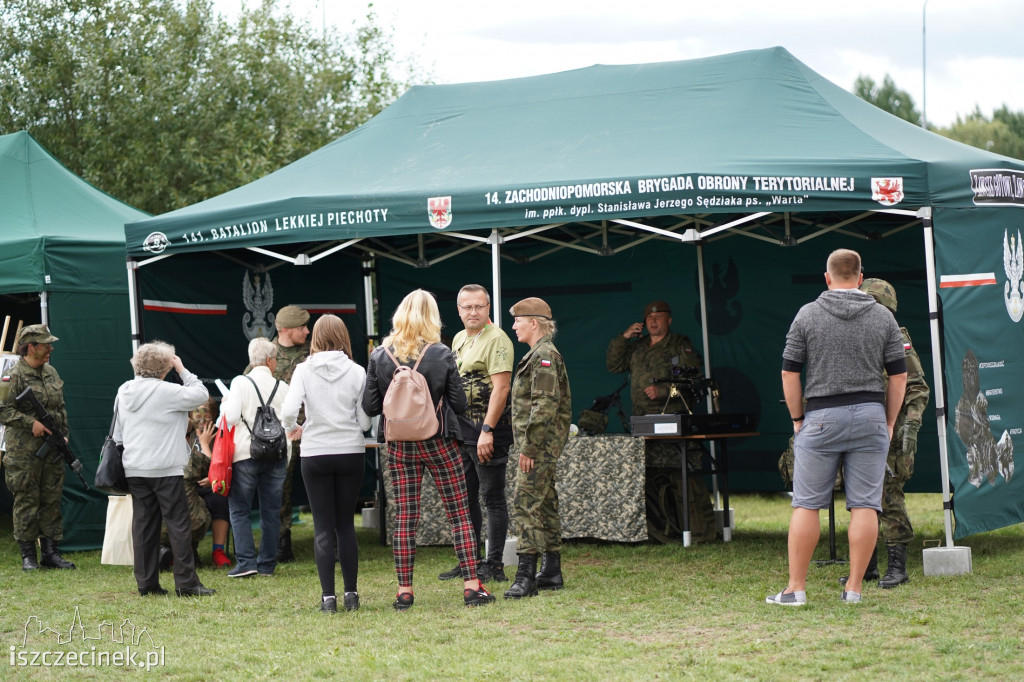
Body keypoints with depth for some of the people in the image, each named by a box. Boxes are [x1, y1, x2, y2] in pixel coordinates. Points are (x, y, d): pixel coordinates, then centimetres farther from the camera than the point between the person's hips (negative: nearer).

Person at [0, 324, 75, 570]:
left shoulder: (51, 372, 14)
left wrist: (64, 434, 12)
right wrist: (31, 423, -20)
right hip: (24, 452, -7)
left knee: (52, 501, 7)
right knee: (26, 502, -2)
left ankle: (50, 552, 14)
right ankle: (28, 555, 5)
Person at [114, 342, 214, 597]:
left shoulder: (124, 391, 10)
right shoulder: (167, 391, -13)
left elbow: (117, 432, 15)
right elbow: (201, 394, -6)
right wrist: (183, 371, 3)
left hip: (134, 469, 7)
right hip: (165, 469, -7)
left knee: (144, 525, 8)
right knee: (179, 524, -2)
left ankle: (146, 582, 9)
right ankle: (186, 583, -3)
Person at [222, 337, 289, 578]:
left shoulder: (240, 383, -5)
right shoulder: (282, 387, 4)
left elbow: (231, 417, -12)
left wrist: (224, 404, 8)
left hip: (246, 455, -3)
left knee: (239, 510, 4)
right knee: (271, 511, 9)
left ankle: (246, 562, -5)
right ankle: (267, 564, 10)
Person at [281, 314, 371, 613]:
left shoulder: (304, 370, -5)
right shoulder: (356, 372, -3)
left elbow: (288, 411, -15)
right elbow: (364, 421, -5)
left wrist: (293, 428, 7)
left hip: (315, 454, -1)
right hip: (350, 452, 1)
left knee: (323, 526, 4)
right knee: (346, 524, 11)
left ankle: (328, 596, -1)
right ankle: (351, 593, 10)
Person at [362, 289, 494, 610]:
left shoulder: (379, 356, -4)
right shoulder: (441, 355, -9)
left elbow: (369, 407, -2)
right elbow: (459, 404, -5)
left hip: (399, 446, 2)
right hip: (439, 442, -2)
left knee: (404, 517, 6)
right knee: (459, 514, 5)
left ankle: (404, 591, 7)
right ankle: (472, 586, 2)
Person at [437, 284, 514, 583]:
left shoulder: (496, 340, -12)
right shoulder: (459, 339, 16)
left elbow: (501, 388, -19)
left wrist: (487, 430, -23)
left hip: (488, 429, -9)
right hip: (462, 427, 9)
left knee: (493, 497, -3)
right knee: (465, 496, 13)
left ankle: (494, 565, 1)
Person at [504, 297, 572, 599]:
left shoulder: (545, 356, -14)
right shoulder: (538, 354, 18)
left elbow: (545, 406, -22)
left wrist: (528, 447, -22)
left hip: (539, 445, -11)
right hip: (542, 446, 11)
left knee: (525, 504, -13)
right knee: (545, 504, 13)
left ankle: (526, 575, -16)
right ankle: (551, 571, 18)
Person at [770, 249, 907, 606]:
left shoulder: (807, 315, 1)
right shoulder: (883, 317, 5)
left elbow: (790, 373, 0)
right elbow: (898, 376, 5)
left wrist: (797, 419, 9)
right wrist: (889, 423, 13)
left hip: (821, 417, -1)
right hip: (870, 416, 1)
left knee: (807, 504, 3)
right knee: (864, 504, 2)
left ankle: (796, 588, 4)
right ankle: (854, 588, 2)